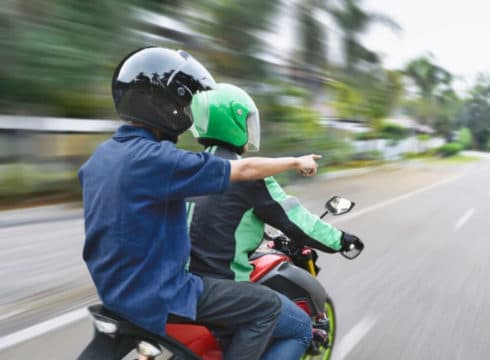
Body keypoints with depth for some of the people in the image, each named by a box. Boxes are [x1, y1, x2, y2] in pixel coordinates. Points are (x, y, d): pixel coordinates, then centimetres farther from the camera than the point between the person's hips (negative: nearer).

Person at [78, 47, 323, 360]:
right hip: (156, 296, -9)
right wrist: (296, 162, -1)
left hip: (118, 288, 9)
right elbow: (244, 170, -16)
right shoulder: (156, 159, -24)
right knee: (267, 306, -2)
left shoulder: (101, 156, 3)